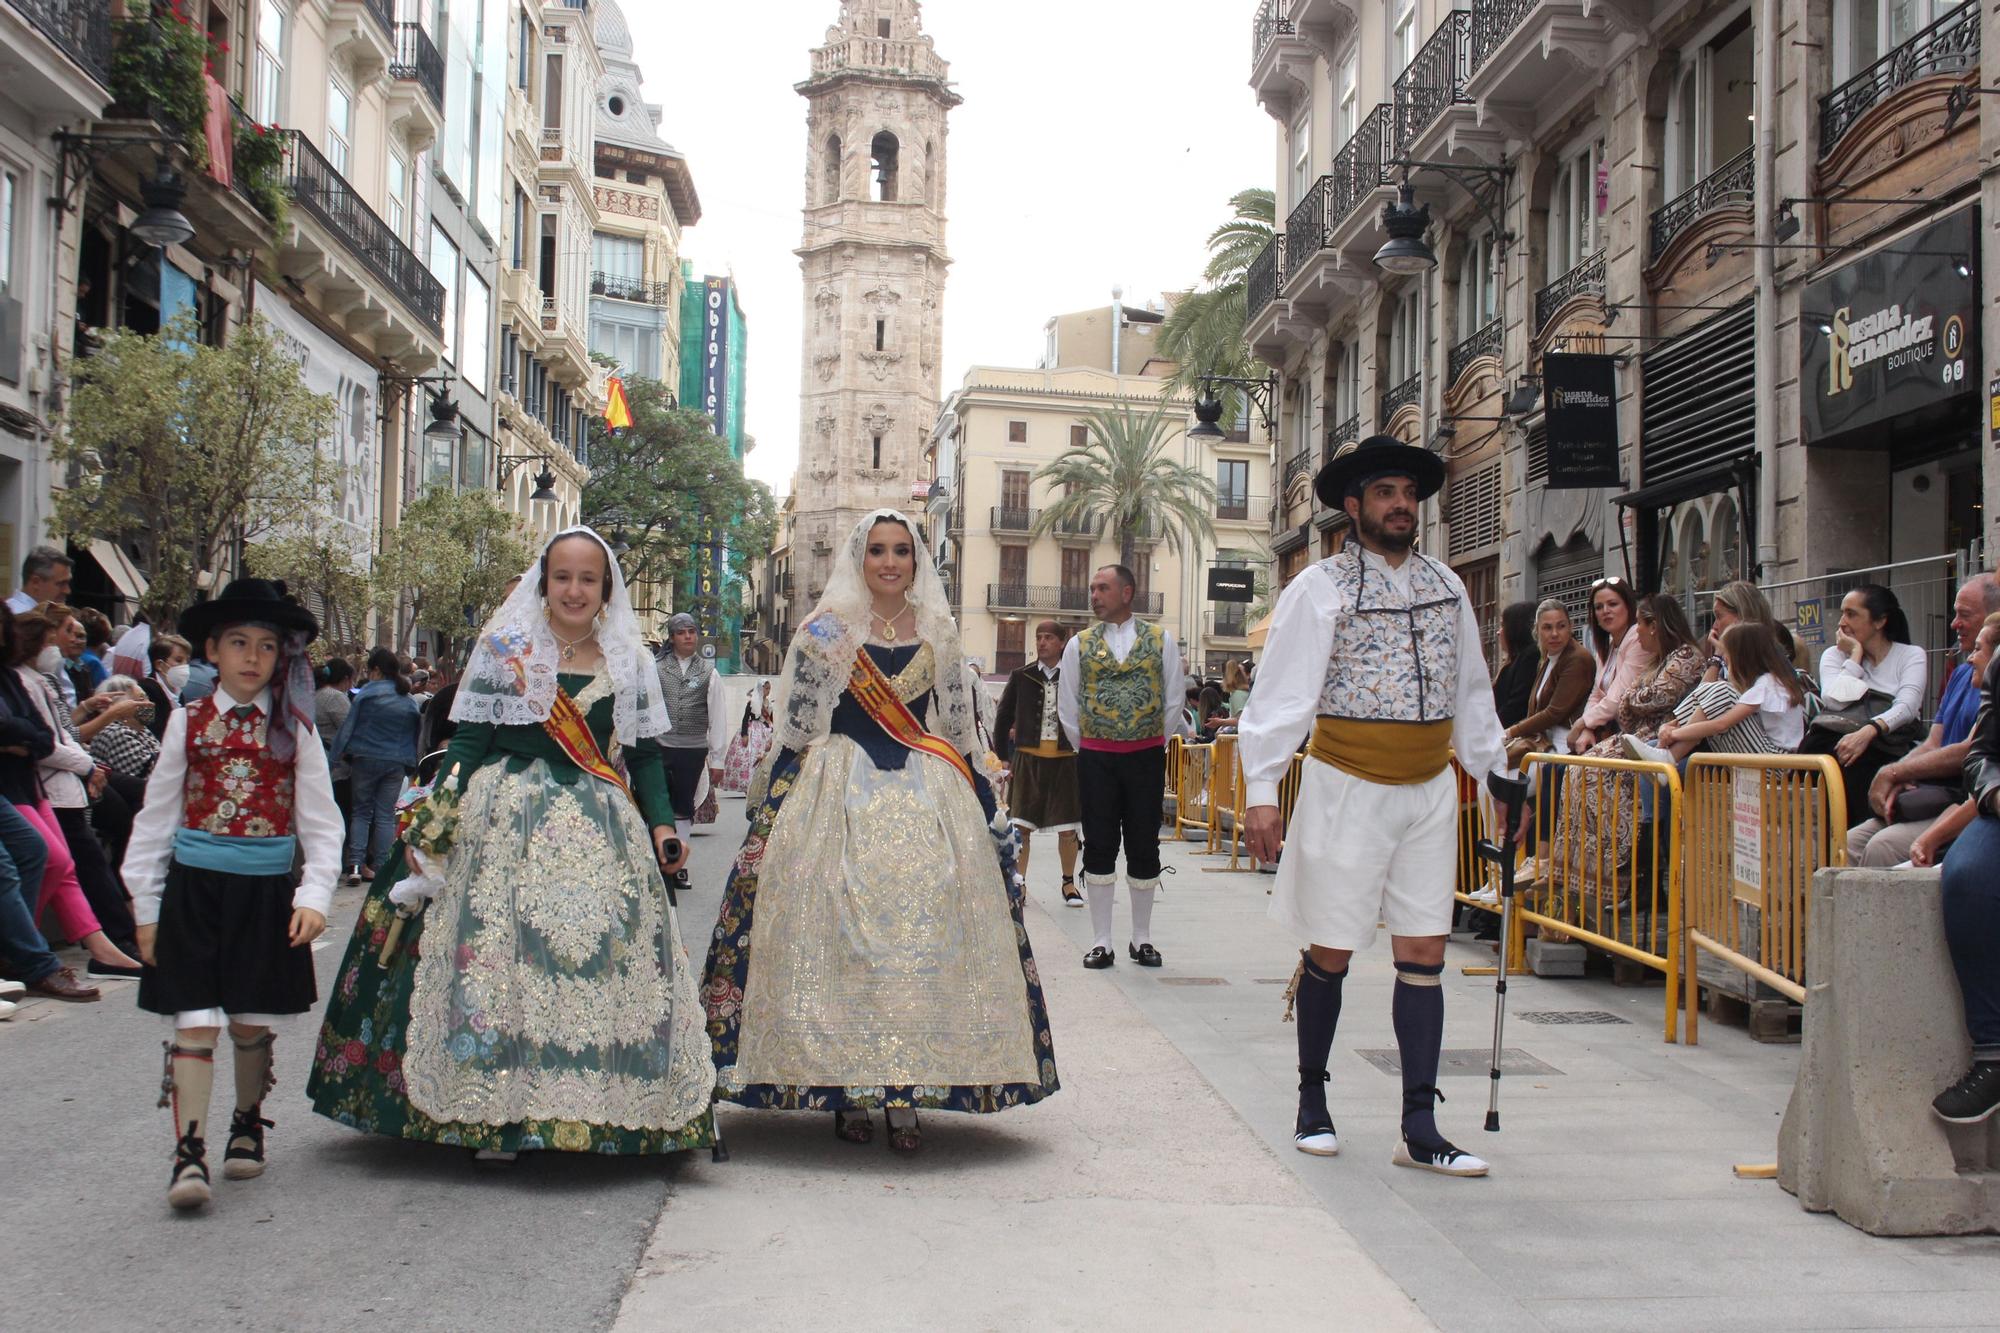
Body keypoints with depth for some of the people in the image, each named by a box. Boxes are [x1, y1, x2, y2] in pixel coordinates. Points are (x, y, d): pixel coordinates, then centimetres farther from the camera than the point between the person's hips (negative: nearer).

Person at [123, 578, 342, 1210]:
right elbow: (157, 815, 6)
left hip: (267, 891, 0)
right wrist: (146, 908, 5)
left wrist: (313, 896, -10)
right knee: (195, 1019, -5)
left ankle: (247, 1127, 30)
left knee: (253, 1021, 10)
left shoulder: (294, 730, 1)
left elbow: (319, 821, 1)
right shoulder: (188, 722, 3)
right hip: (194, 886, 0)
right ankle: (189, 1152, -1)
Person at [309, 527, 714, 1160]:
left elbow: (644, 753, 12)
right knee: (502, 951, -7)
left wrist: (662, 823, 0)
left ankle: (605, 1108, 7)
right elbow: (468, 744, 1)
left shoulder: (629, 663, 11)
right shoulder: (502, 651, 4)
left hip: (604, 830, 2)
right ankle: (498, 1114, 0)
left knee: (607, 953, -2)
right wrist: (439, 817, -9)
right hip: (513, 824, -2)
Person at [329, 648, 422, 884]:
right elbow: (416, 733, 14)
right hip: (396, 763, 3)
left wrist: (339, 752, 1)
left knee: (360, 812, 7)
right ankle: (379, 868, 5)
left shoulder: (367, 693, -8)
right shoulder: (409, 700, 6)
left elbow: (348, 725, -6)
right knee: (386, 815, 7)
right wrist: (409, 761, 23)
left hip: (366, 760, -3)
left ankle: (356, 864, -5)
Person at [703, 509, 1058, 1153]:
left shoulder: (937, 634, 11)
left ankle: (906, 1092, 1)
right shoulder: (828, 631, 3)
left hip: (928, 797, 2)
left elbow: (960, 729, 17)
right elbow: (794, 726, 4)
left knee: (923, 935, -5)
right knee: (840, 934, -5)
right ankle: (845, 1090, 4)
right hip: (840, 794, -2)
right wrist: (772, 807, 0)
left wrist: (984, 804, 15)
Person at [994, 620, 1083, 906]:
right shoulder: (1021, 677, 5)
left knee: (1067, 827, 5)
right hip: (1028, 759, 1)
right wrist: (1003, 758, 4)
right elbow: (1003, 718, 9)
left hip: (1065, 760, 0)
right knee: (1021, 825, -2)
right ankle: (1018, 882, 9)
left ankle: (1069, 883, 20)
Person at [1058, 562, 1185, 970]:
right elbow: (1066, 707, 10)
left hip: (1147, 757, 0)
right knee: (1099, 846, 1)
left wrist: (1155, 744, 9)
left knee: (1144, 846, 5)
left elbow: (1173, 700, 8)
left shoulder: (1161, 640, 3)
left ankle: (1141, 938, 16)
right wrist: (1087, 750, 11)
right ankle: (1101, 942, 7)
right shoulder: (1080, 644, 6)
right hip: (1095, 760, 0)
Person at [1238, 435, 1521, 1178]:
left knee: (1424, 954, 1)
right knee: (1330, 953, 4)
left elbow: (1471, 692, 17)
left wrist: (1496, 775, 15)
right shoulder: (1320, 588, -6)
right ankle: (1312, 1102, 24)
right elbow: (1280, 694, -10)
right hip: (1347, 789, -4)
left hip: (1429, 791, 4)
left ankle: (1419, 1130, 5)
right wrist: (1260, 792, -16)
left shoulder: (1445, 585, 10)